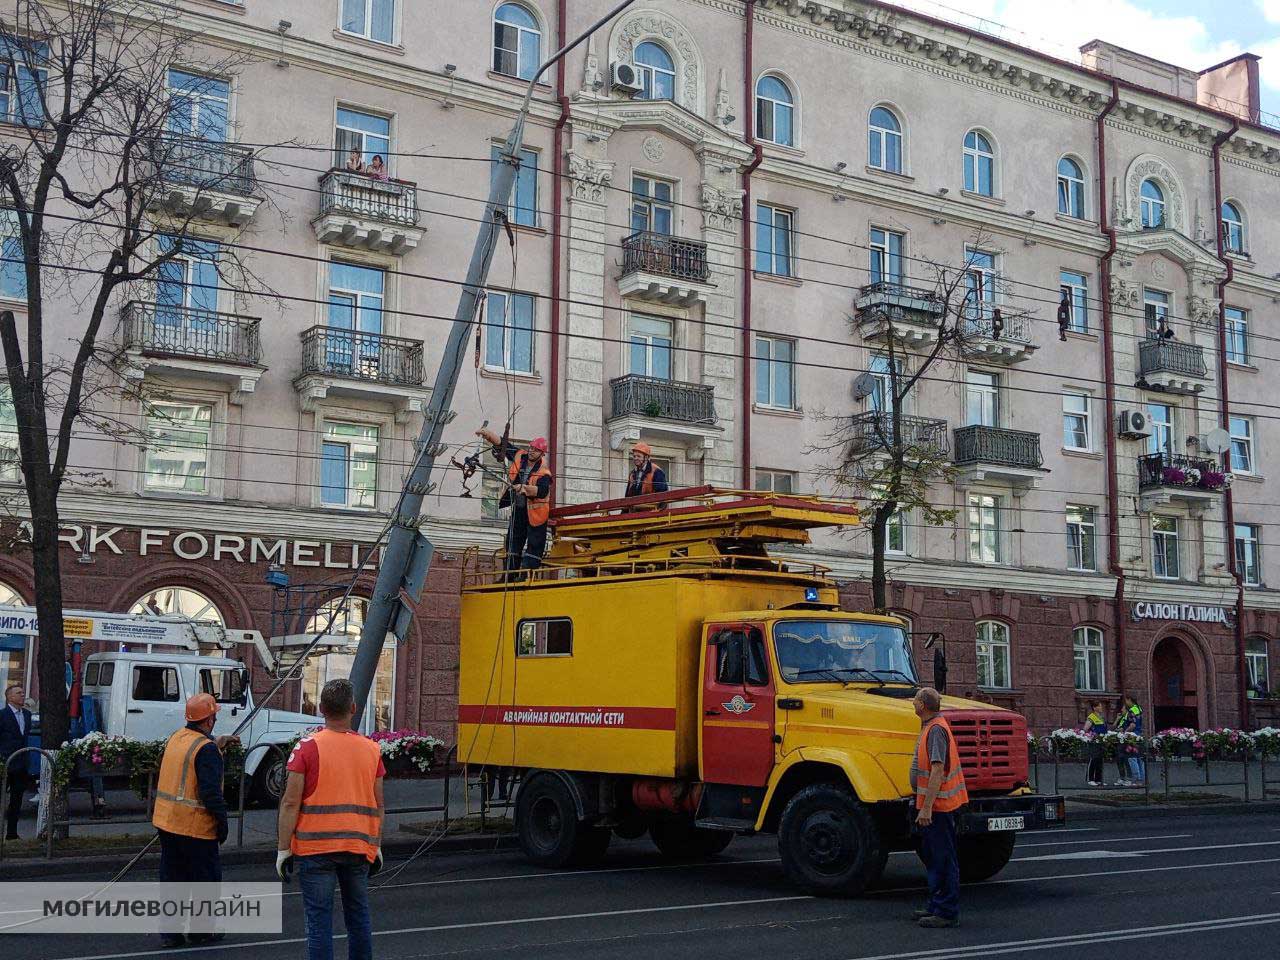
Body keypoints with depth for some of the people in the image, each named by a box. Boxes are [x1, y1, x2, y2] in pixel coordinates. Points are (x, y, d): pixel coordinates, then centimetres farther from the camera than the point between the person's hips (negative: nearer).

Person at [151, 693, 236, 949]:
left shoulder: (176, 738, 6)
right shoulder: (206, 749, -19)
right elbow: (211, 792, -21)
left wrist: (217, 745, 29)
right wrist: (222, 822, -12)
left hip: (166, 822, 8)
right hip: (195, 826, -8)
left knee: (171, 878, 14)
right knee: (206, 878, 8)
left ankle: (170, 931, 17)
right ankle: (201, 930, 17)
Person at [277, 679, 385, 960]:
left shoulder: (308, 747, -8)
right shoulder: (371, 749, 3)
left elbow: (291, 803, -10)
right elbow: (378, 805, 8)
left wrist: (283, 849, -4)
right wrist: (377, 847, 17)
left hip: (316, 848, -3)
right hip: (359, 848, 3)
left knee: (319, 920, 1)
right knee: (359, 917, 16)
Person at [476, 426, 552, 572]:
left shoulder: (543, 472, -19)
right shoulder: (519, 456, -3)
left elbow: (542, 491, -35)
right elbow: (501, 443, -1)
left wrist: (524, 488, -46)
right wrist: (488, 434, -17)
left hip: (534, 512, -6)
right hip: (518, 509, 6)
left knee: (534, 545, -8)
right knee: (513, 542, 12)